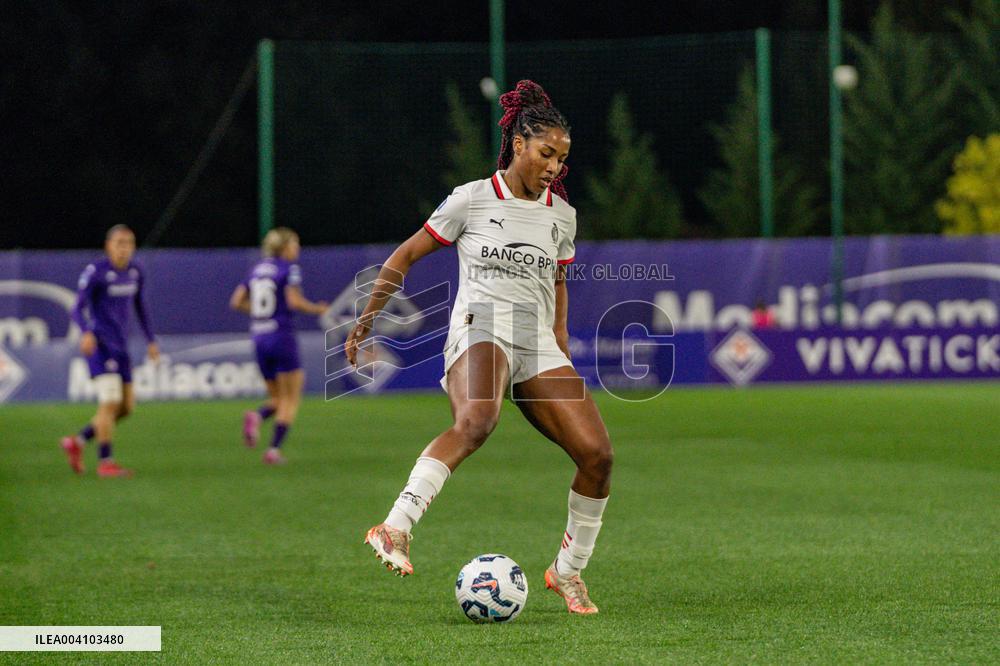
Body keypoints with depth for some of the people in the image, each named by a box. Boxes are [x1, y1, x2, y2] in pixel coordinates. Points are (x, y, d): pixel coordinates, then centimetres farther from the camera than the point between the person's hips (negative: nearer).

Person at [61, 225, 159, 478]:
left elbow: (139, 306, 22)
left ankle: (77, 441, 20)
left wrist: (151, 340, 18)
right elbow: (78, 309, -15)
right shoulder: (94, 272, -11)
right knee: (110, 403, -16)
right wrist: (86, 332, -34)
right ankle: (106, 462, -8)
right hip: (99, 343, -7)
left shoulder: (135, 271, 8)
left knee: (126, 407, 7)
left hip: (120, 347, 7)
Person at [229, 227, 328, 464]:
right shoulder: (289, 268, -6)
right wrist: (318, 309, -2)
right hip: (282, 336, -6)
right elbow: (294, 301, -18)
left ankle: (256, 416, -17)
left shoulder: (257, 269, 13)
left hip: (259, 338, 6)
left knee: (277, 398, 15)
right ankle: (275, 449, -8)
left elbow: (236, 302, 9)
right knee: (290, 399, 3)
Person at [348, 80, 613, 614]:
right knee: (477, 419, -39)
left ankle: (568, 571, 10)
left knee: (597, 453, -10)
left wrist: (561, 349, 26)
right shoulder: (472, 199, 2)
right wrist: (366, 321, 7)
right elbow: (404, 257, 8)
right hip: (480, 331, -5)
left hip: (538, 346, 6)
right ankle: (396, 528, -48)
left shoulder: (561, 214, 15)